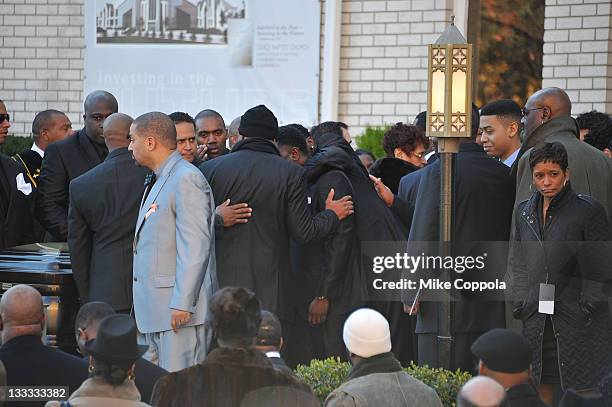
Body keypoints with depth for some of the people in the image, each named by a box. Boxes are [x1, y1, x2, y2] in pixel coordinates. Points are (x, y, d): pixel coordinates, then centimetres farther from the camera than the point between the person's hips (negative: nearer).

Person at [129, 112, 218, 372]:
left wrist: (182, 304, -22)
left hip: (180, 308, -10)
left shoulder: (186, 179, -12)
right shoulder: (158, 181, 19)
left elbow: (196, 246, -18)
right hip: (155, 309, 10)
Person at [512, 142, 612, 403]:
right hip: (536, 318, 5)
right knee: (541, 386, 5)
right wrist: (520, 302, 9)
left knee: (581, 388, -4)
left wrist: (587, 307, -9)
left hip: (577, 320, -5)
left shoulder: (588, 210, -6)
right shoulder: (524, 211, 11)